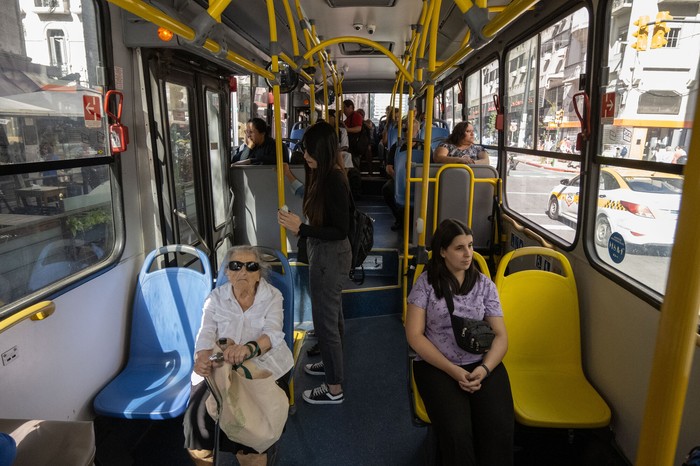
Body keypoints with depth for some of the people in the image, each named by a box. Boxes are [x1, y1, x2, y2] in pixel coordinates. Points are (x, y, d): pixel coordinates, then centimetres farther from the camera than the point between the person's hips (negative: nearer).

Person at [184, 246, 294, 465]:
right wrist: (201, 358, -33)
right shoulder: (216, 297, 2)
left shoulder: (272, 296, -4)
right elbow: (207, 333, -9)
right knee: (198, 414, -15)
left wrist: (248, 348, -41)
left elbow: (272, 333, -18)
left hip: (264, 368, -2)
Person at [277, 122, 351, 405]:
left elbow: (341, 230, -24)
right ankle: (332, 363, 45)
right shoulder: (322, 174, 3)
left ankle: (334, 389, 17)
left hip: (330, 256, -10)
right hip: (325, 253, 10)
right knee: (332, 313, 24)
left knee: (324, 319, 1)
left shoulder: (334, 181, -24)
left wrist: (300, 229, -28)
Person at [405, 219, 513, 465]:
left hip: (482, 364, 2)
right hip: (437, 366, -2)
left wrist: (485, 368, -15)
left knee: (500, 430, -23)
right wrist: (453, 370, -13)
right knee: (456, 433, -25)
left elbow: (500, 336, 5)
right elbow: (414, 335, -6)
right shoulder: (426, 282, -1)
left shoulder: (485, 285, 7)